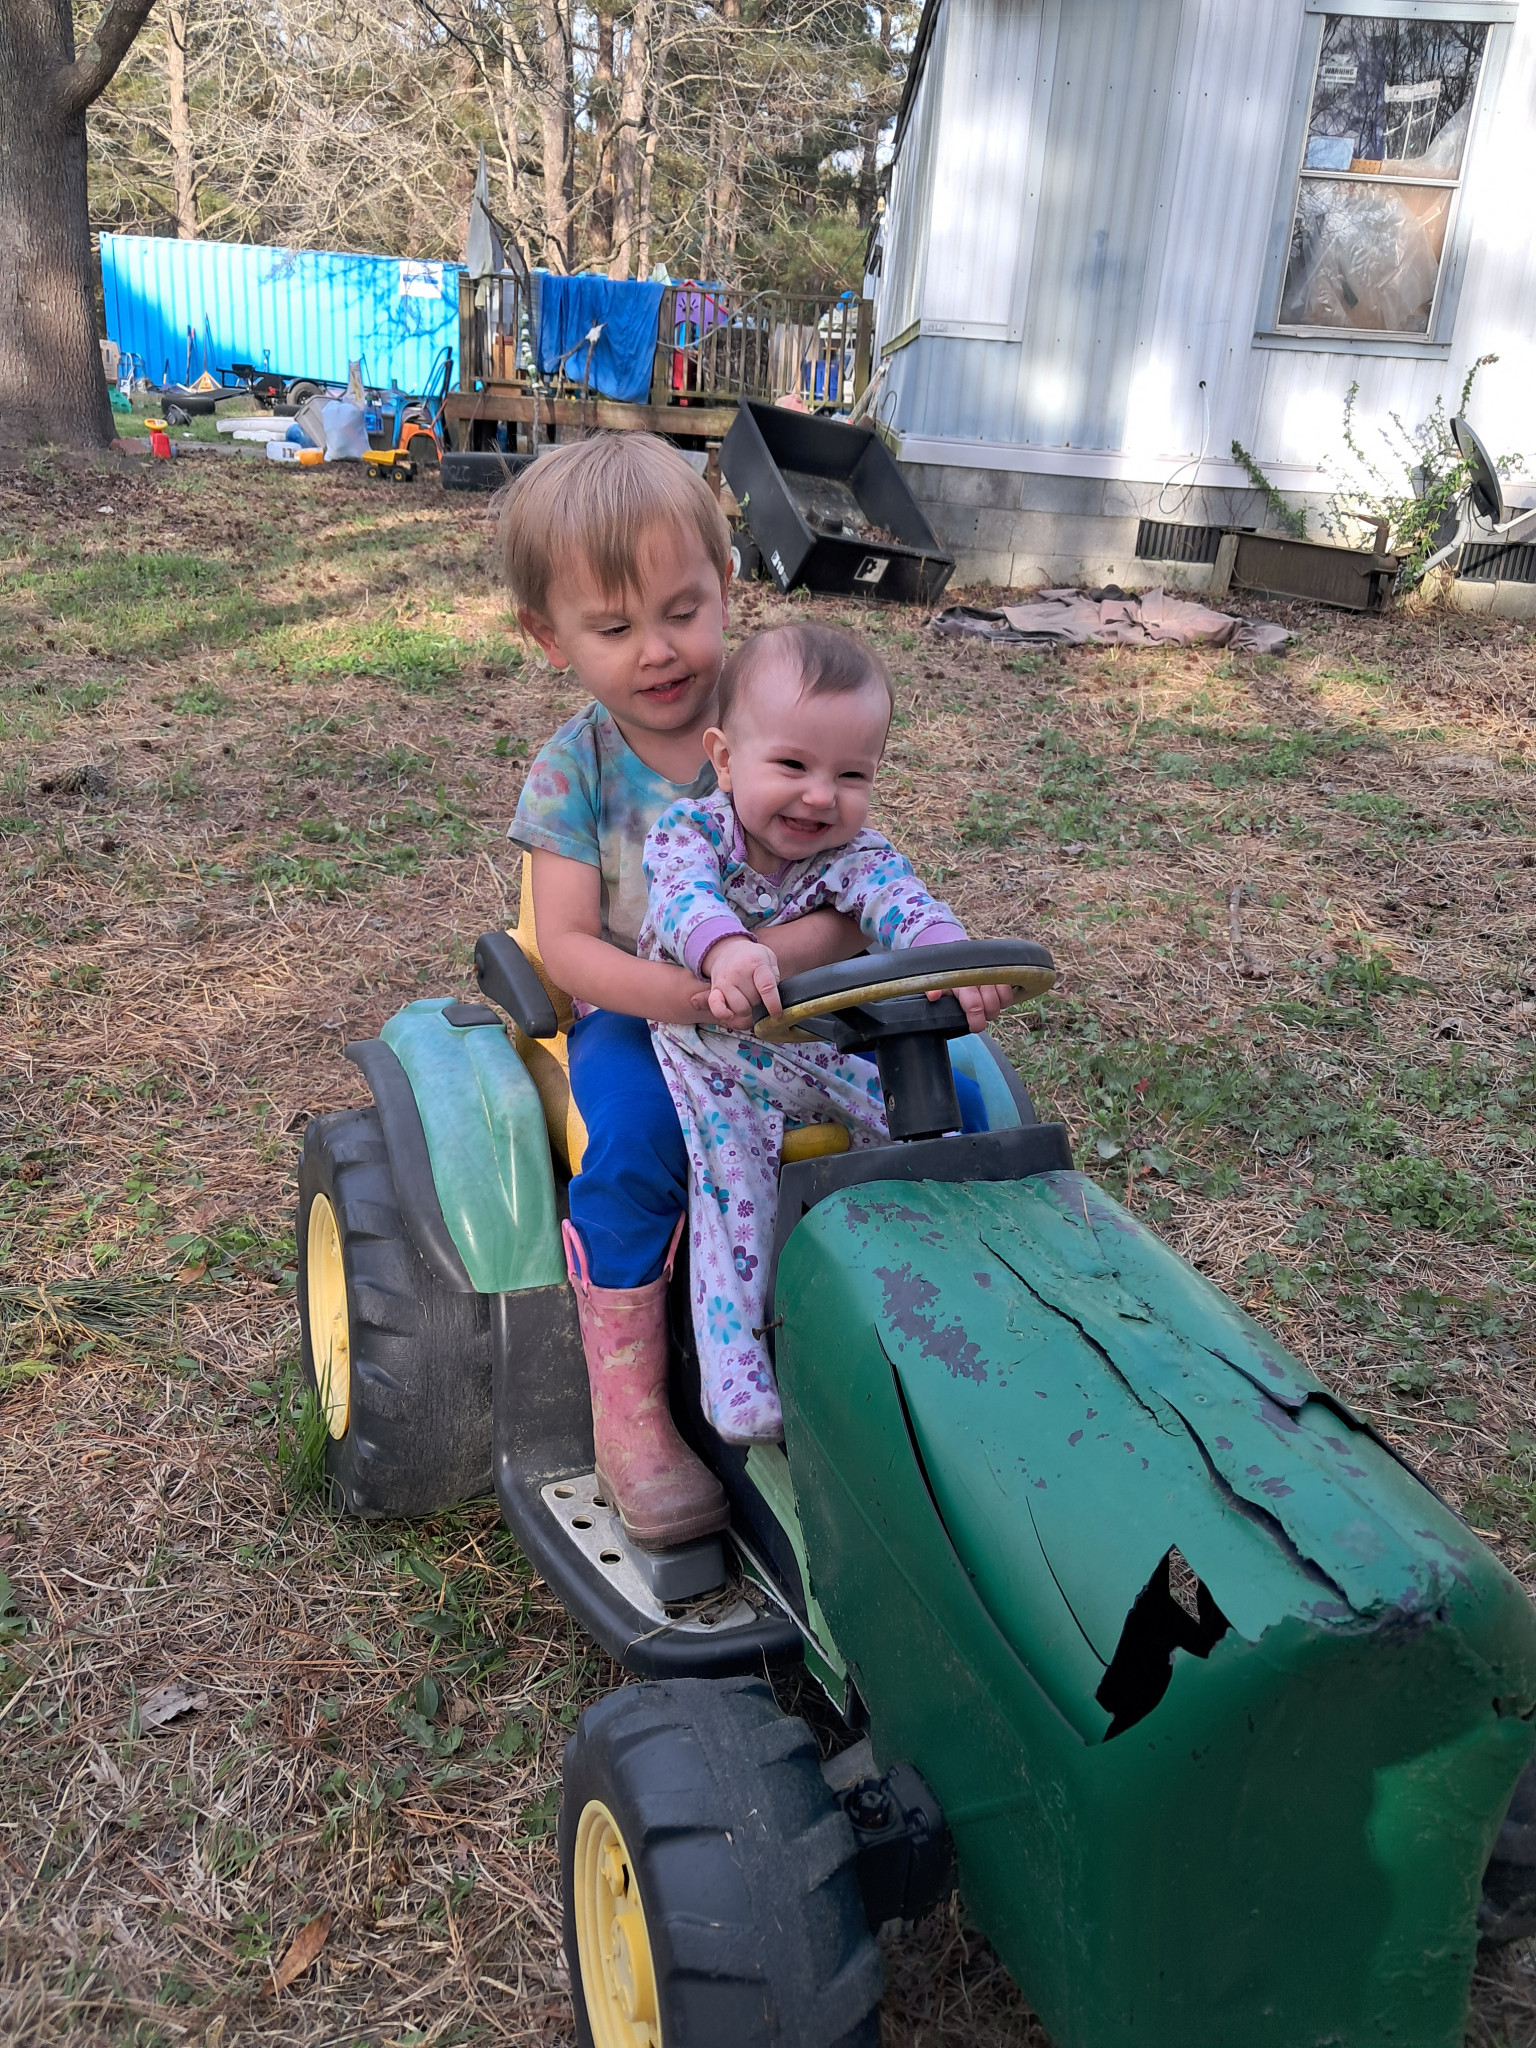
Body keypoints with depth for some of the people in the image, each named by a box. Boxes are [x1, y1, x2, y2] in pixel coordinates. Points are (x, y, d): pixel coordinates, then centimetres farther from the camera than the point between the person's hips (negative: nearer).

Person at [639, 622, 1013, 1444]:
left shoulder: (855, 855, -9)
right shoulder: (687, 828, -14)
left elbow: (900, 903, -29)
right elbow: (685, 893, -35)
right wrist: (724, 948, -58)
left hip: (822, 1050, 3)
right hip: (704, 1052, -2)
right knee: (732, 1160, -22)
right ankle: (736, 1363, -18)